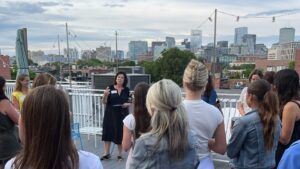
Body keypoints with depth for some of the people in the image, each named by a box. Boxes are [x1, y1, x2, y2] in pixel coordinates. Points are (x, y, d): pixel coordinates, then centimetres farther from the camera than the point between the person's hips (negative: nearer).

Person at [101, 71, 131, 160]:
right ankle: (106, 153, 18)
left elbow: (129, 102, 13)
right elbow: (104, 102, -4)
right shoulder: (110, 88, -2)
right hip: (110, 114, 0)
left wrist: (127, 104, -9)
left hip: (122, 114, 1)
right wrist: (105, 95, -23)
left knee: (120, 133, 4)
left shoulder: (126, 90, 3)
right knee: (107, 132, 4)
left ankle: (120, 154, 19)